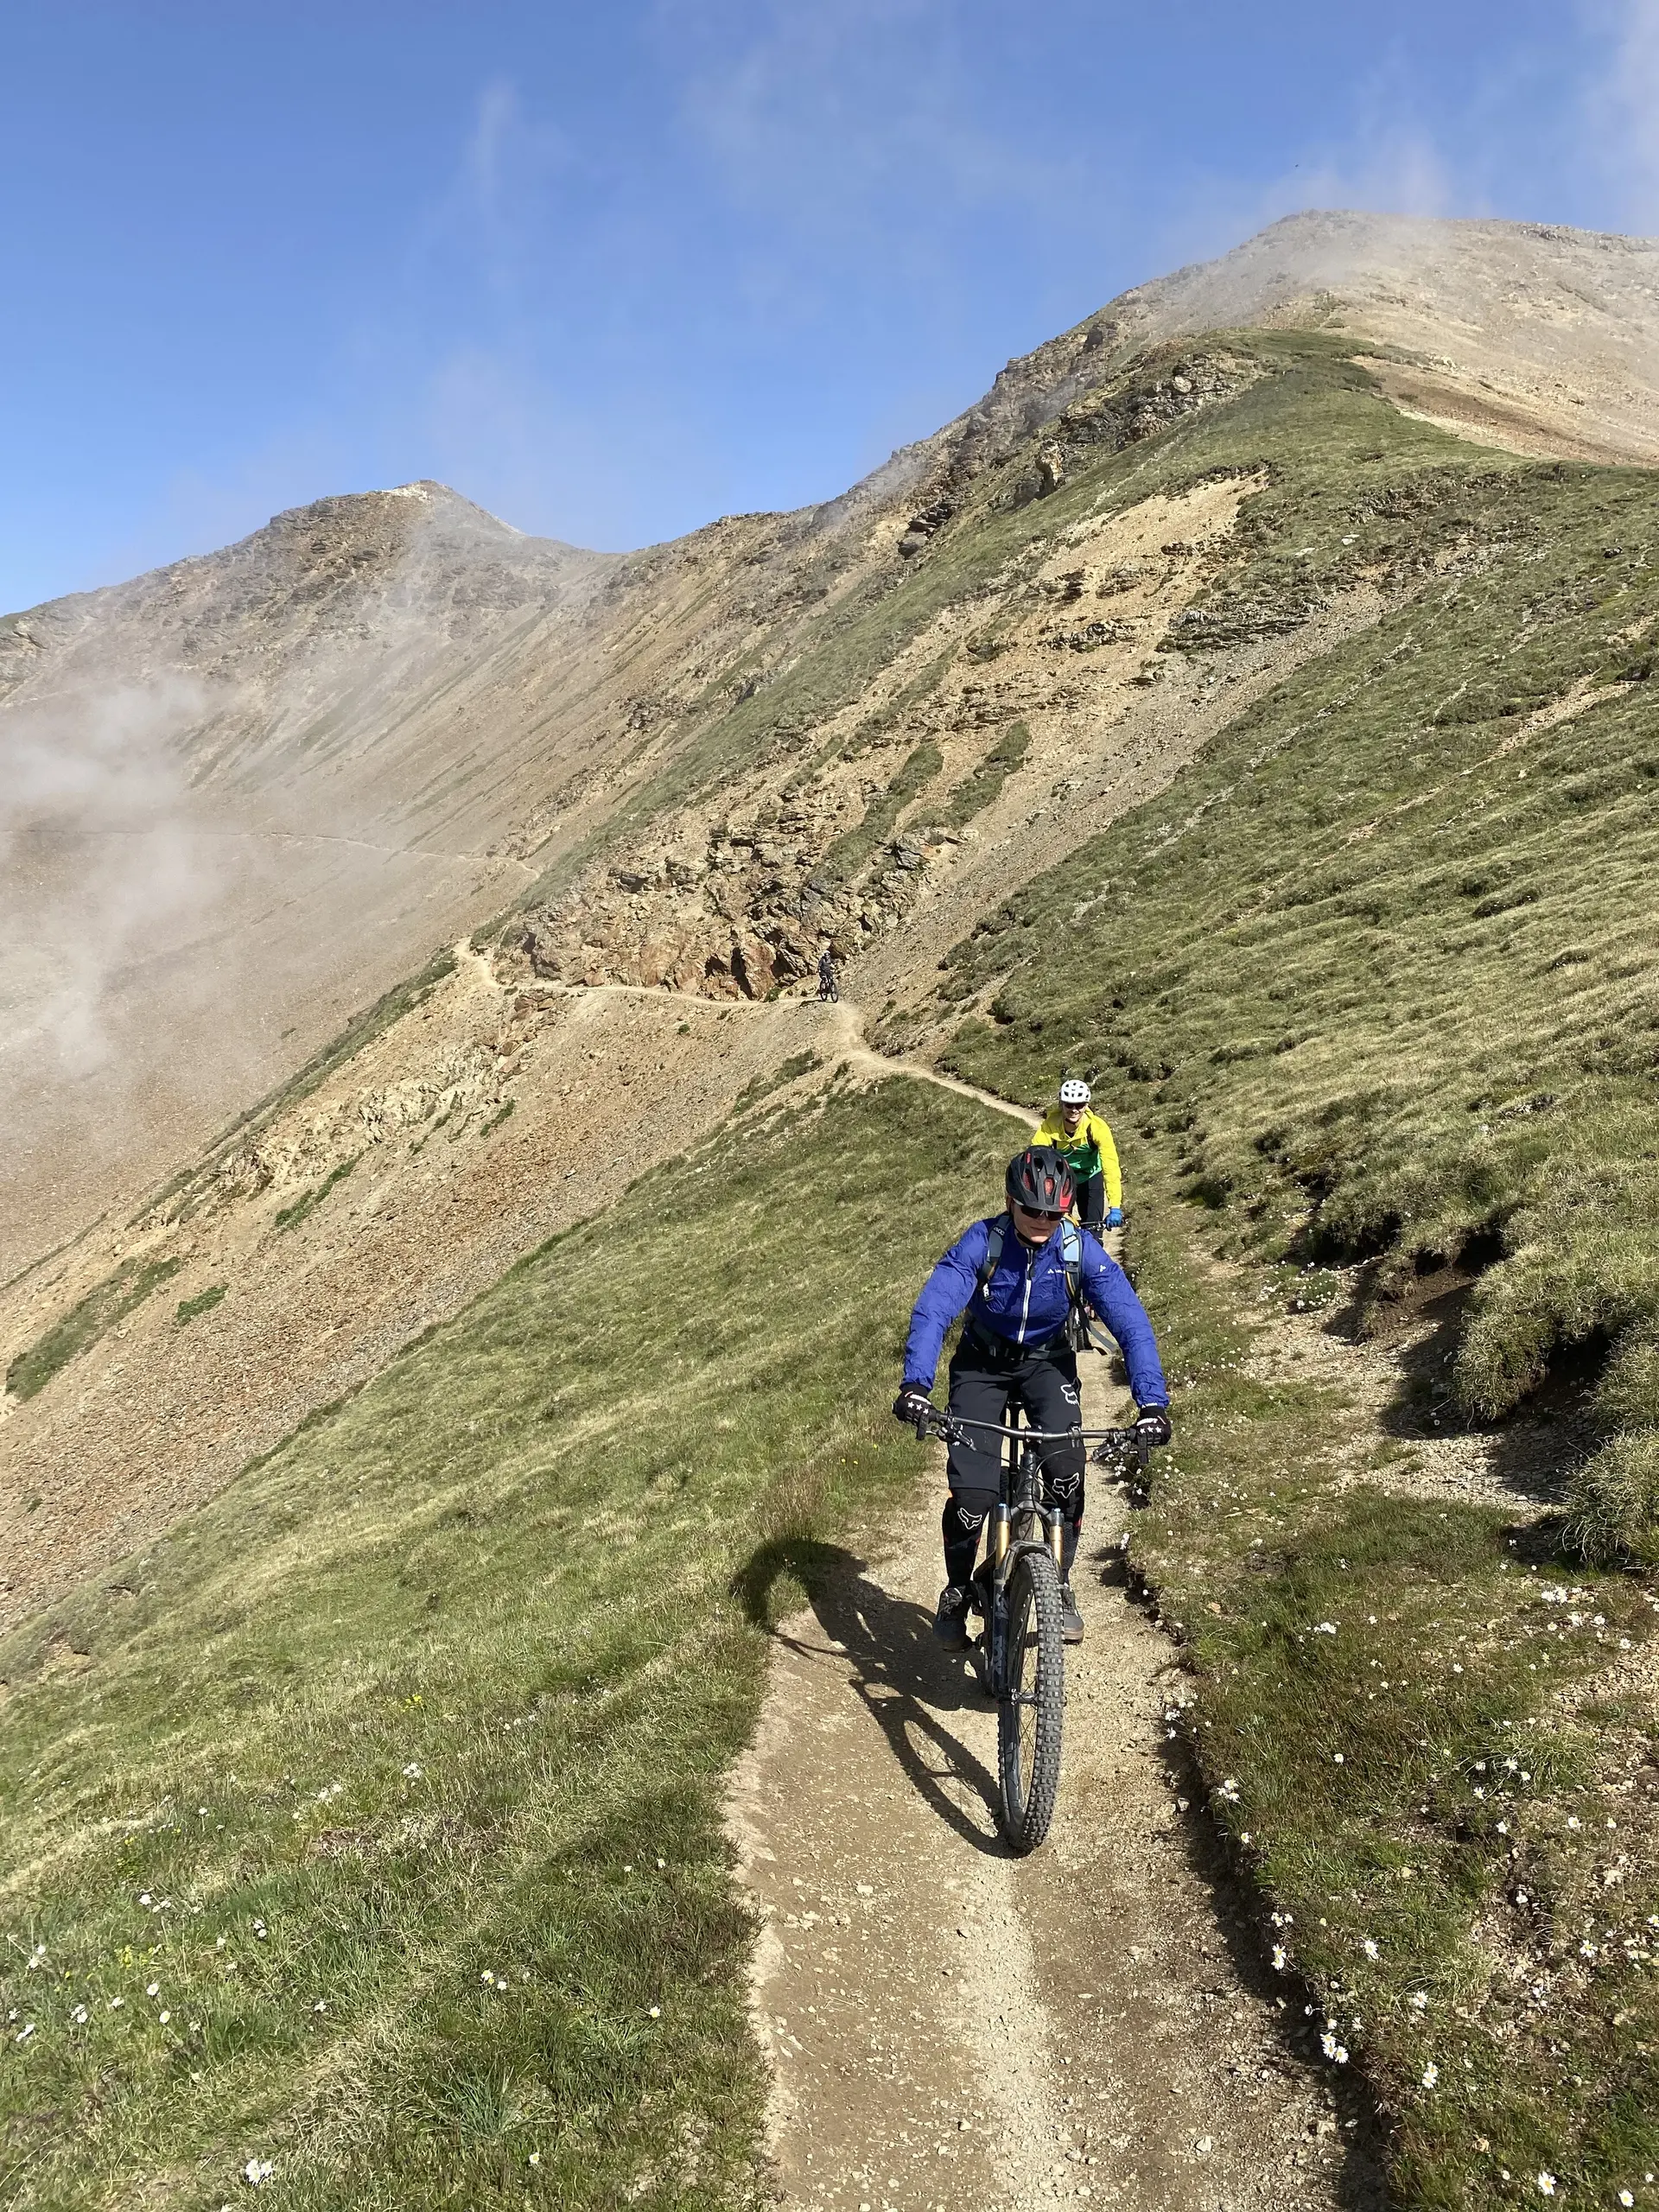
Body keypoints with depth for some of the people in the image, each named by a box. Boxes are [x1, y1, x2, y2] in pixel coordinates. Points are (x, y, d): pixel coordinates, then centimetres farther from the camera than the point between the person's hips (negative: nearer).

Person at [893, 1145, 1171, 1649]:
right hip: (982, 1364, -1)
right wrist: (915, 1383, -48)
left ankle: (1060, 1585, -2)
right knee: (972, 1492, -15)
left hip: (1046, 1363, 1)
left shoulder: (1081, 1249, -21)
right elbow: (932, 1310, -33)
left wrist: (1152, 1400, -37)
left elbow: (1130, 1321, -24)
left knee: (1067, 1469, -25)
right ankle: (956, 1593, 13)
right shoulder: (981, 1242, -24)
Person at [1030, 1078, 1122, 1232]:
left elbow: (1110, 1167, -35)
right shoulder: (1048, 1127, -30)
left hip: (1090, 1178, 0)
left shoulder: (1097, 1127, -30)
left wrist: (1115, 1207, -44)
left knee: (1093, 1229, -6)